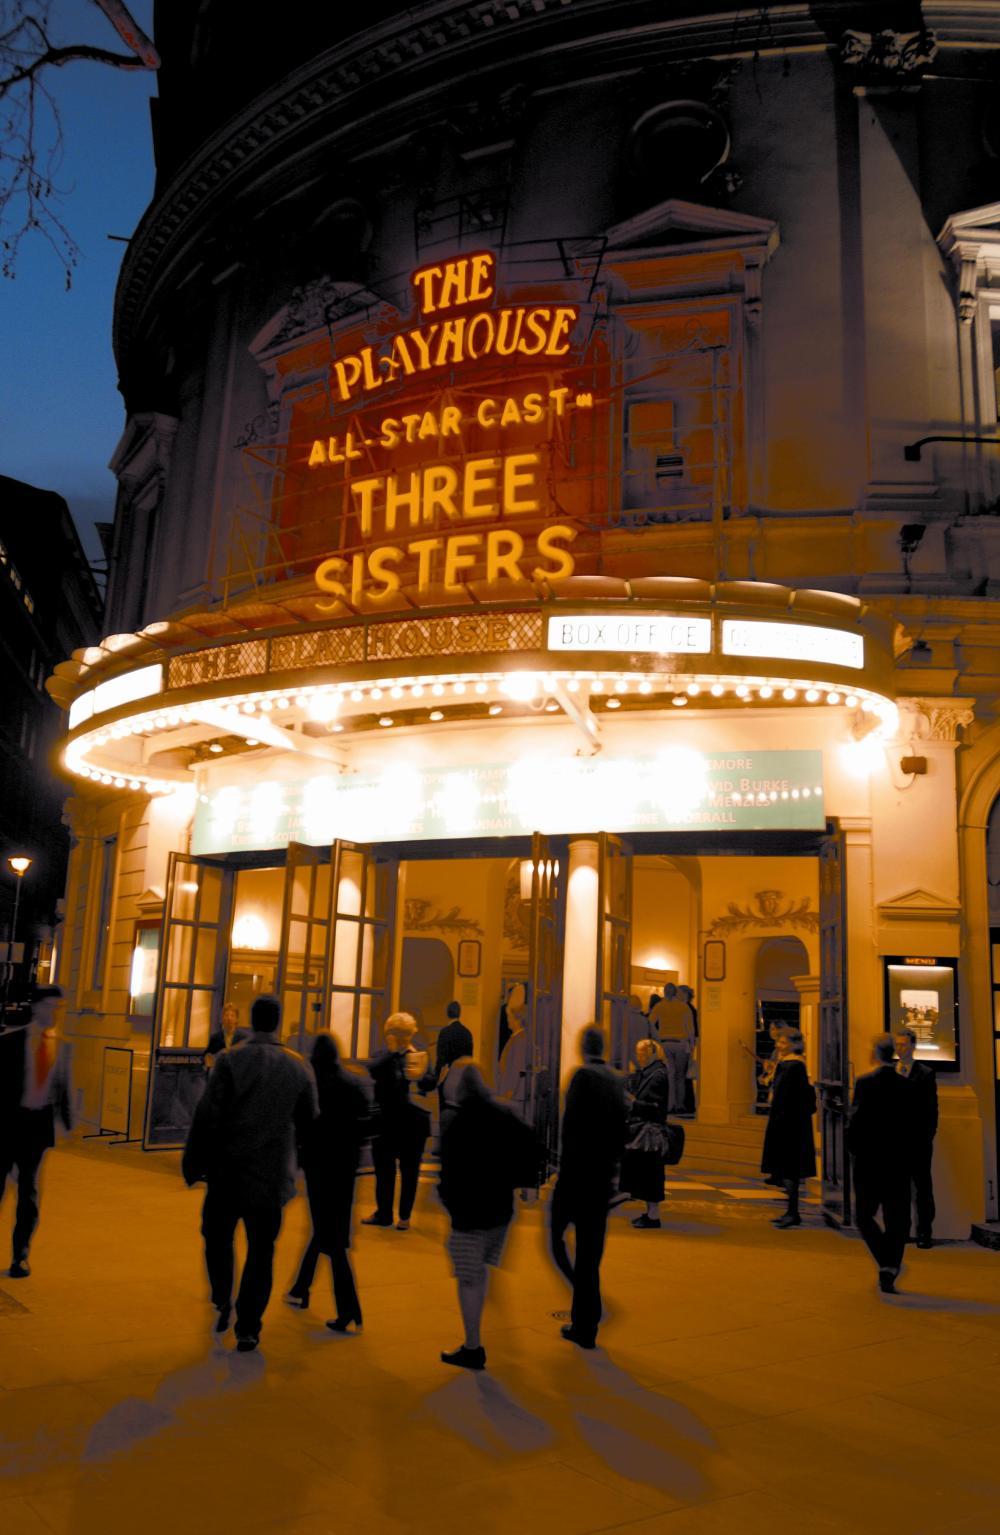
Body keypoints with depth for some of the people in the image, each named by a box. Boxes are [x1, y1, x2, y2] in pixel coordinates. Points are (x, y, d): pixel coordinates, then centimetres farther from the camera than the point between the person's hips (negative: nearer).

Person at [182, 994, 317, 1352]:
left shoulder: (230, 1061, -10)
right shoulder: (299, 1067, 0)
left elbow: (207, 1117, -11)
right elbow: (309, 1123, 7)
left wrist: (193, 1165, -1)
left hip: (228, 1171, -2)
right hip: (273, 1175, 2)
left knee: (217, 1237, 20)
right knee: (260, 1252, 9)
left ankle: (222, 1301, 11)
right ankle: (248, 1328, 9)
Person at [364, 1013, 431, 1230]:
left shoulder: (420, 1056, -2)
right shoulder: (382, 1056, 2)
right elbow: (372, 1070, -18)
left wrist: (421, 1075, -29)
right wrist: (391, 1051, -17)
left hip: (412, 1124, -1)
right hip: (385, 1123, 1)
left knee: (409, 1171, 8)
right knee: (383, 1170, 11)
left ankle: (405, 1216, 21)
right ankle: (383, 1213, 26)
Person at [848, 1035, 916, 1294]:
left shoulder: (864, 1083, -12)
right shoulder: (908, 1086, -1)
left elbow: (855, 1123, -14)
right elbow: (915, 1127, 1)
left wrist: (856, 1151, 3)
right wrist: (908, 1160, 12)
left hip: (868, 1165, -3)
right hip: (899, 1165, 3)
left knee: (864, 1217, 11)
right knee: (896, 1222, 11)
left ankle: (887, 1264, -7)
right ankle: (890, 1273, 11)